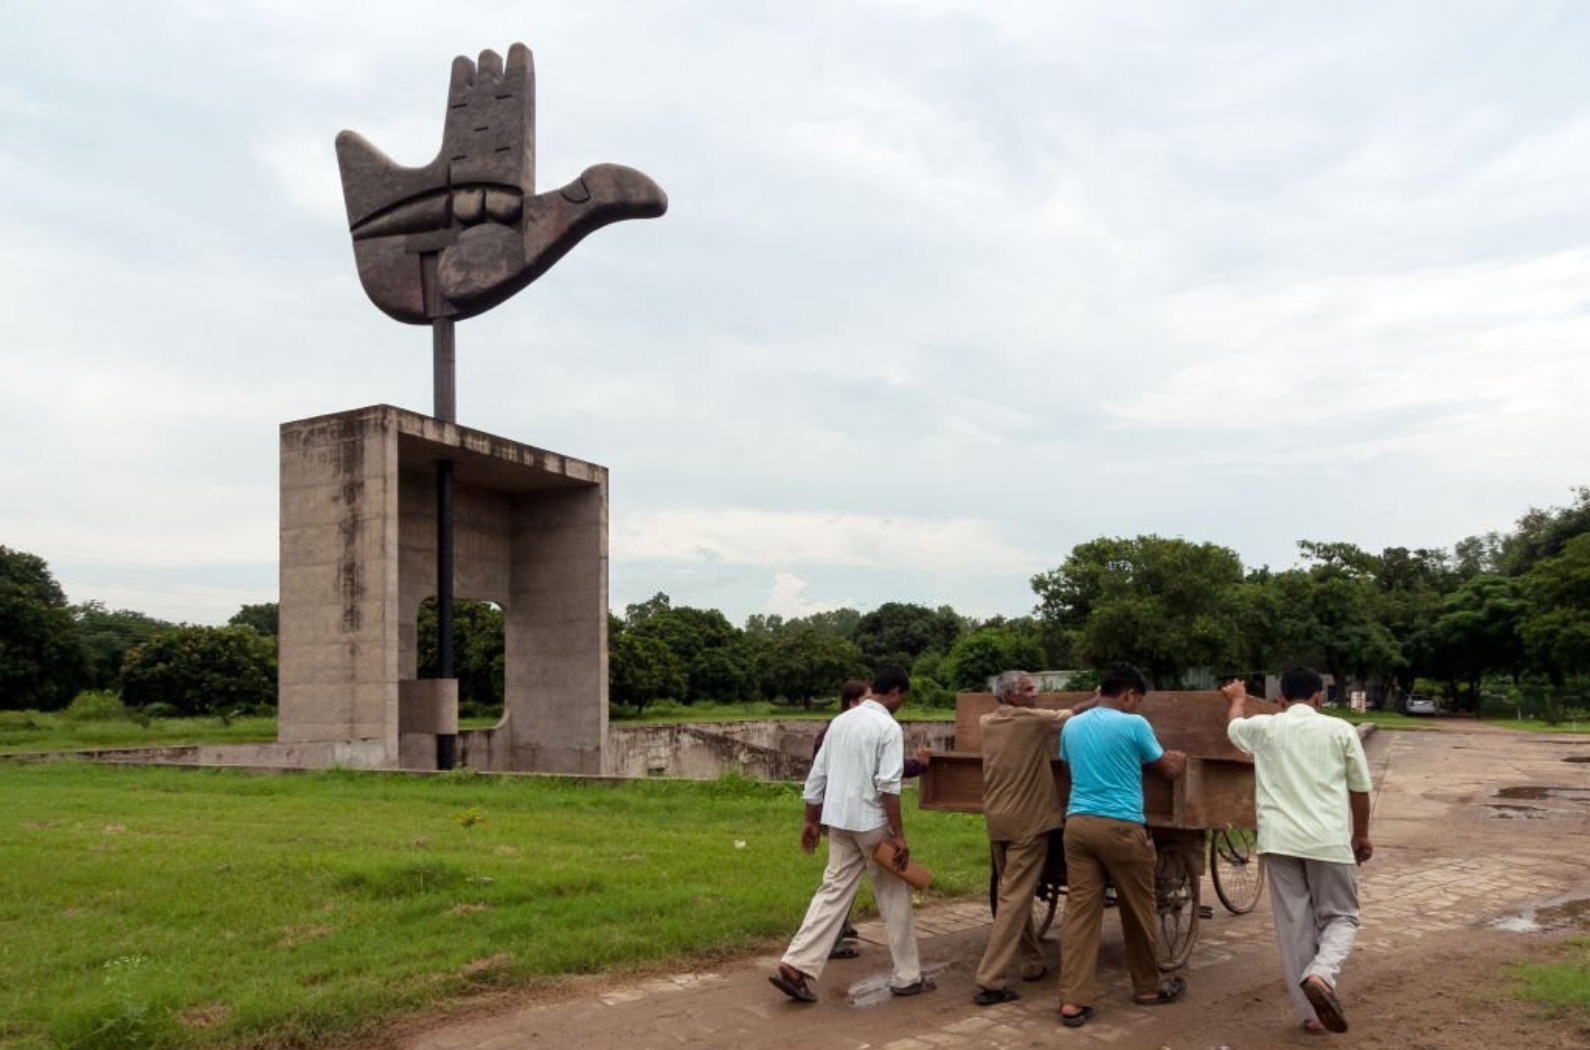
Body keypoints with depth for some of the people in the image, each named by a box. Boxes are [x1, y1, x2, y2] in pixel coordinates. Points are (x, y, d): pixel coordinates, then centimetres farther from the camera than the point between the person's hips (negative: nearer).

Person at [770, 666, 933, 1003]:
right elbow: (888, 785, -18)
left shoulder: (840, 721, 11)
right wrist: (899, 835, -16)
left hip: (839, 820, 6)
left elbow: (817, 775, 12)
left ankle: (795, 966, -3)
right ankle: (907, 977, 16)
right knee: (894, 898, 7)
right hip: (872, 822, -6)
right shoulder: (888, 727, -11)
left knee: (833, 892, 7)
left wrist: (811, 821, 18)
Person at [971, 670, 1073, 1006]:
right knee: (1015, 898, -8)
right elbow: (1068, 715, 6)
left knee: (1014, 893, 20)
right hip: (1028, 820, -7)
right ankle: (991, 981, -11)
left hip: (996, 821, 7)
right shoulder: (1034, 720, -10)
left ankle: (1032, 962, 31)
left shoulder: (986, 722, 8)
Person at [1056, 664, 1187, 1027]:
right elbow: (1167, 770, 8)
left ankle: (1073, 1000, -2)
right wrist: (1177, 761, 32)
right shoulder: (1133, 724, -5)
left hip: (1078, 823, 5)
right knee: (1138, 912, 13)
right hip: (1120, 826, -5)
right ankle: (1147, 988, 28)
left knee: (1079, 910, 2)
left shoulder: (1071, 726, 12)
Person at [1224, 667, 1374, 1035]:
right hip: (1328, 839, -1)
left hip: (1279, 840, 1)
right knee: (1340, 917, 13)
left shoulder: (1263, 727, 5)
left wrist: (1238, 698, 51)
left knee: (1293, 925, 9)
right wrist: (1361, 835, 23)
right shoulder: (1340, 730, 1)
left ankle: (1311, 1013, 11)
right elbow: (1360, 789, 8)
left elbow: (1232, 725, 29)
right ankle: (1320, 975, -15)